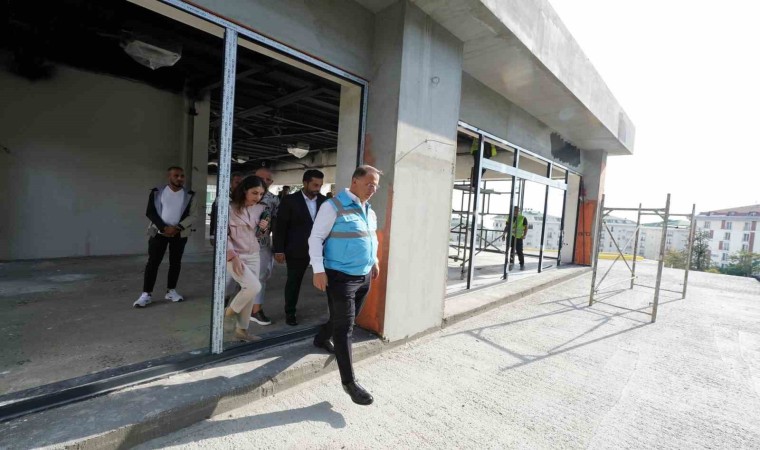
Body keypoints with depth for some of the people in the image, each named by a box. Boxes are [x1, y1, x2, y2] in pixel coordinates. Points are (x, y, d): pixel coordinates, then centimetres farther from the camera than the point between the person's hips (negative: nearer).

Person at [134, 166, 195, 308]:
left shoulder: (189, 195, 1)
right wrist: (164, 227, -15)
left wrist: (177, 228, -16)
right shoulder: (157, 192, 0)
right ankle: (146, 294, 2)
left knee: (175, 262, 7)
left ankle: (171, 291, 18)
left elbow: (192, 215, -3)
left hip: (180, 234, 1)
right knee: (153, 262, -3)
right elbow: (150, 212, -3)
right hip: (159, 232, -1)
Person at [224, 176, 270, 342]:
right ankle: (230, 311, 9)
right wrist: (233, 256, -19)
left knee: (250, 293, 7)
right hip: (234, 256, -5)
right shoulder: (231, 207, -10)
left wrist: (264, 229, -7)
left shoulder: (261, 209, 5)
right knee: (254, 287, -20)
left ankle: (241, 330, 23)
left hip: (253, 256, 6)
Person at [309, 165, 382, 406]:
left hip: (364, 276, 8)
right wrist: (319, 270, -18)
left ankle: (321, 339, 50)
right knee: (344, 327, -1)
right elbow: (316, 238, -14)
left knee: (346, 319, 22)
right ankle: (349, 381, 11)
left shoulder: (370, 211, 10)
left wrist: (374, 260, 20)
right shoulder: (333, 207, -14)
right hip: (341, 276, -8)